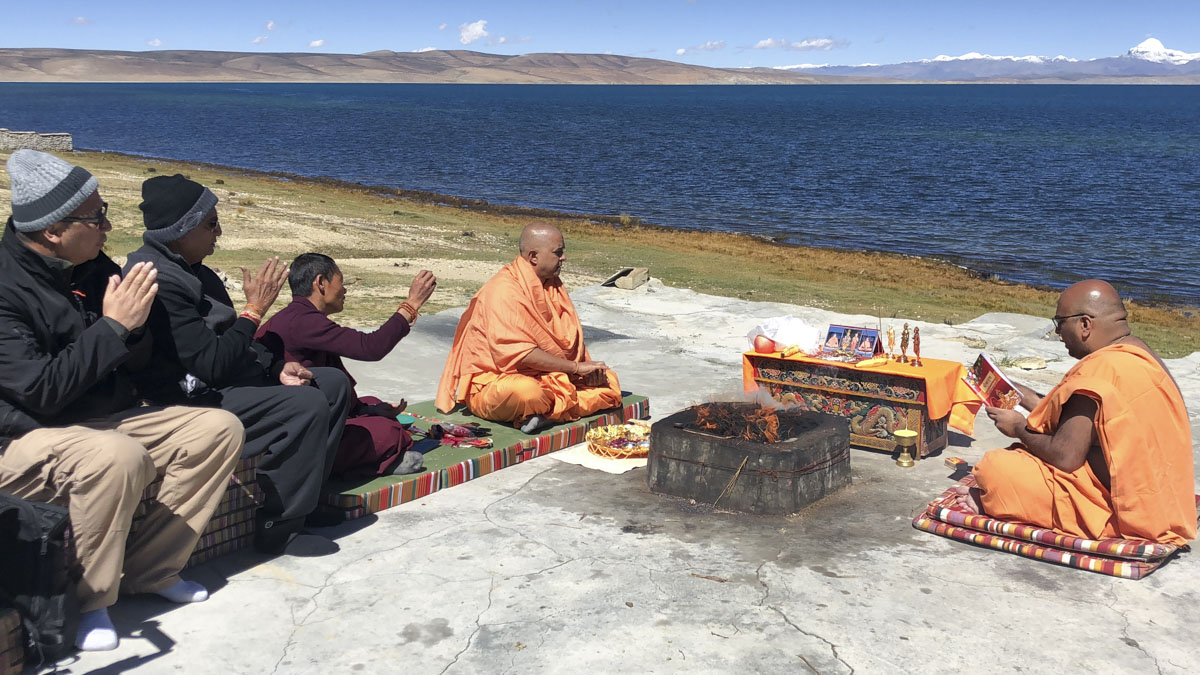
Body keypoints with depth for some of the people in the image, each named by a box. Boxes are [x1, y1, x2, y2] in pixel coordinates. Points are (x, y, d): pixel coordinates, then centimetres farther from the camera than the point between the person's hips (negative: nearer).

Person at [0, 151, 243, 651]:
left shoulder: (92, 269, 5)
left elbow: (134, 363, 11)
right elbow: (40, 392, -25)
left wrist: (135, 326, -12)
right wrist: (112, 326, -23)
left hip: (105, 420, 8)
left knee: (219, 428, -4)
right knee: (119, 456, -38)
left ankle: (149, 570, -1)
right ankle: (85, 602, -15)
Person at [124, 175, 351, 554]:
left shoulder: (190, 270, 10)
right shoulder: (160, 281, -22)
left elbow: (227, 341, 17)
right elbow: (211, 364, -25)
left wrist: (277, 367, 3)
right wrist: (255, 309, -18)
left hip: (218, 381, 11)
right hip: (189, 399, -11)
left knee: (333, 384, 9)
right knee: (308, 406, -26)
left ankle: (302, 498, 14)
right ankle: (278, 528, -15)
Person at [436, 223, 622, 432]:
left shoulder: (552, 284, 10)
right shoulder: (504, 290, -18)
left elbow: (570, 337, 11)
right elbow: (519, 353, -25)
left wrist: (588, 368, -10)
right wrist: (576, 368, -21)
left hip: (547, 377, 9)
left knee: (608, 380, -3)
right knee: (527, 392, -42)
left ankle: (548, 412, -17)